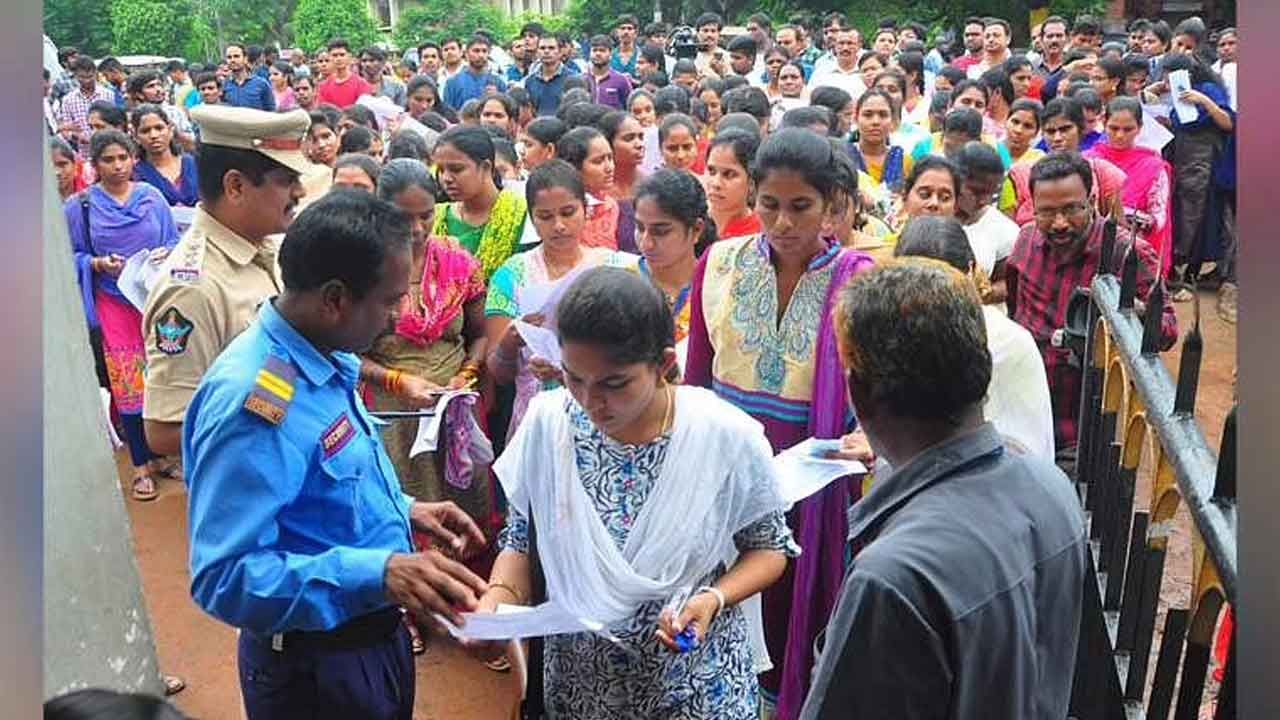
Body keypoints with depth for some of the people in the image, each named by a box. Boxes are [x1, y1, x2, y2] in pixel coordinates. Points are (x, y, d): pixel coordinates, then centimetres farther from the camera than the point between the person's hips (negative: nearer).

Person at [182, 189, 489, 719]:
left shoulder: (322, 362, 0)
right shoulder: (252, 402, -30)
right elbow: (224, 577, -31)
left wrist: (403, 512, 5)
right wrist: (375, 572, -39)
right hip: (314, 667, -9)